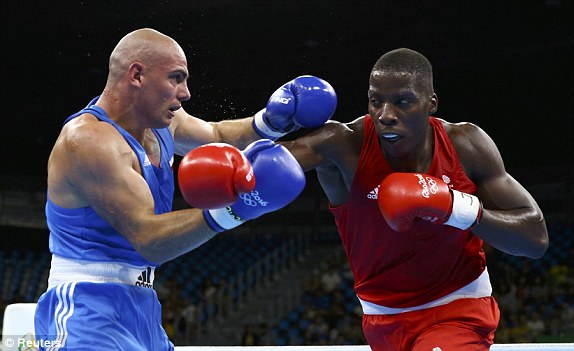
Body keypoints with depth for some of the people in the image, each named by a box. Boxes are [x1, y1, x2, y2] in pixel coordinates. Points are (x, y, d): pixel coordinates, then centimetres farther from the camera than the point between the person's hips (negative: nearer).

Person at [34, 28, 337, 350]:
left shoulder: (161, 122, 7)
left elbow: (216, 137, 29)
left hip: (142, 311, 9)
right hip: (88, 316, -9)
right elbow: (149, 240, -26)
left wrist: (269, 122, 10)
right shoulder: (87, 140, -20)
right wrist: (230, 211, -37)